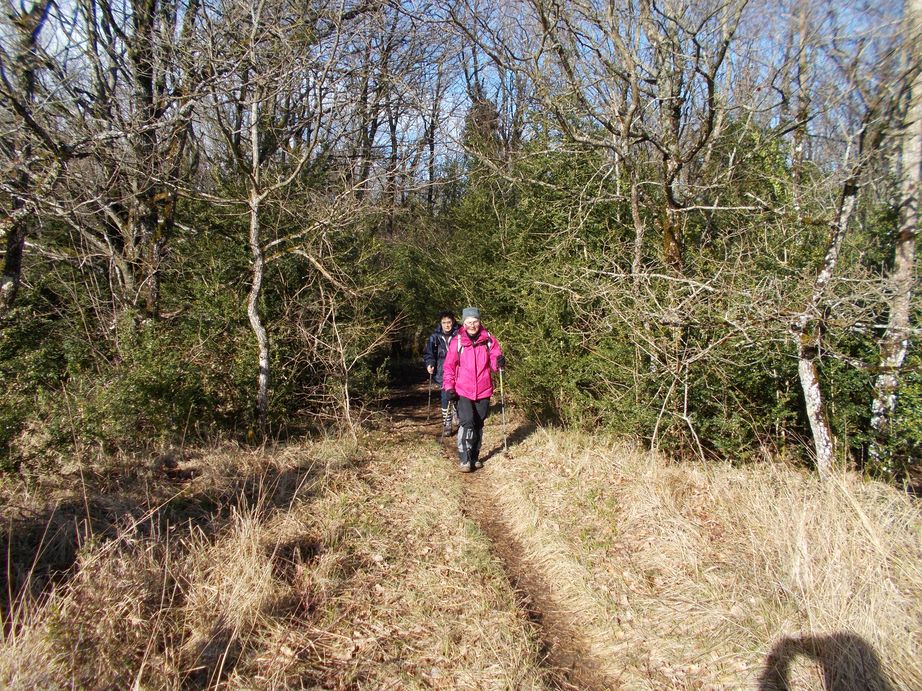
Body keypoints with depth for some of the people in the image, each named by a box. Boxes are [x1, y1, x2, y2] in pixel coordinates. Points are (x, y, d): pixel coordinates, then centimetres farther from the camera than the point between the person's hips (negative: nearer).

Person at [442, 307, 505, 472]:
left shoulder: (488, 339, -1)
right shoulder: (457, 341, -4)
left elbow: (494, 362, 2)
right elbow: (449, 366, -1)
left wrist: (499, 362, -21)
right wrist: (449, 387, -7)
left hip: (483, 391, 2)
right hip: (463, 391, -2)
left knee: (478, 425, 13)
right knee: (467, 423, -15)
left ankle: (475, 456, 27)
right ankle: (464, 459, -7)